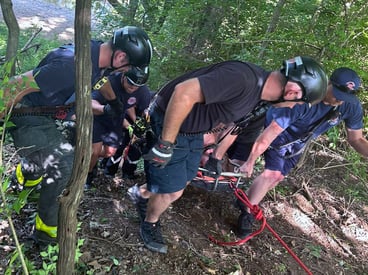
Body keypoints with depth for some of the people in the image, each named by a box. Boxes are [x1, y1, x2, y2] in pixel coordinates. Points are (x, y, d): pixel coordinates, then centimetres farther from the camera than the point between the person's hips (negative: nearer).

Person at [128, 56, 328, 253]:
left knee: (183, 181, 21)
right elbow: (183, 92, -38)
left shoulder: (259, 88, -1)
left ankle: (143, 195, 48)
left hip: (193, 130, 9)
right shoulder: (242, 78, -33)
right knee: (173, 192, 3)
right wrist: (165, 145, -31)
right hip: (168, 124, -8)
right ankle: (149, 224, 33)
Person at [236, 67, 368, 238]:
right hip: (278, 130, -5)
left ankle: (249, 199, 35)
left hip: (298, 142, 6)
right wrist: (250, 162, -29)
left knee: (279, 176, 11)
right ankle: (247, 213, 1)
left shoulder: (352, 106, -25)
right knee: (273, 173, -19)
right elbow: (270, 134, -36)